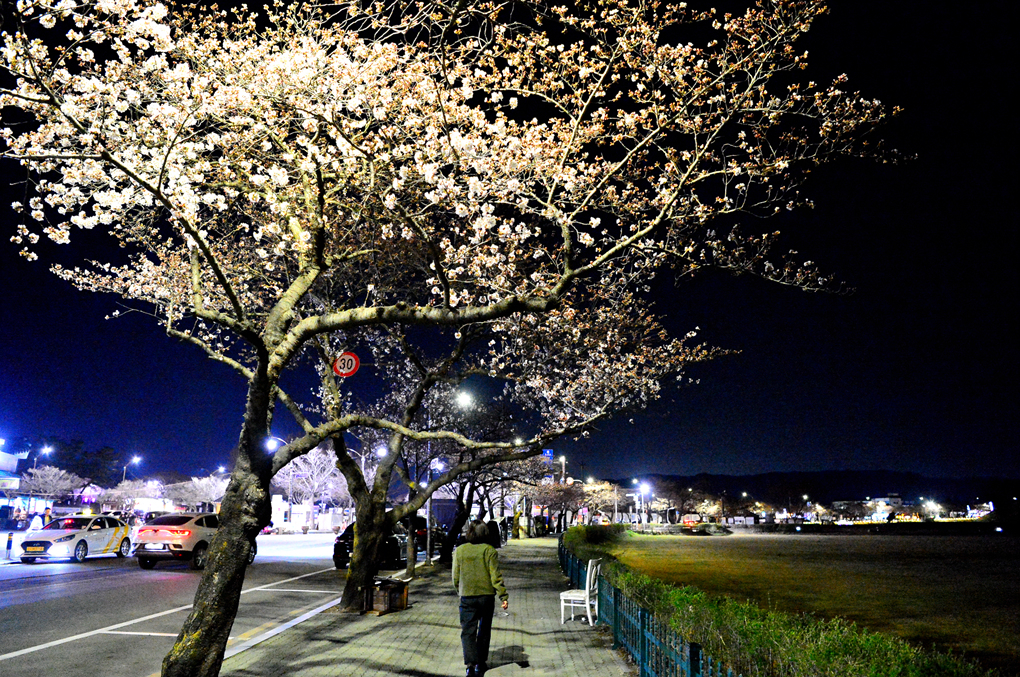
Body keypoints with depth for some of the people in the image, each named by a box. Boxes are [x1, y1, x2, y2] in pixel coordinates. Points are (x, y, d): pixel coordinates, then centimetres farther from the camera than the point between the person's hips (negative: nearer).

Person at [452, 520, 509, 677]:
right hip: (487, 596, 0)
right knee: (484, 631, 15)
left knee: (468, 631, 1)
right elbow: (496, 576, -10)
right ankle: (480, 664, 24)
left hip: (467, 598, 0)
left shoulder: (459, 551, -1)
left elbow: (455, 577, 6)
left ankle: (470, 664, -14)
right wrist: (504, 596, -7)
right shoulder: (489, 550, -7)